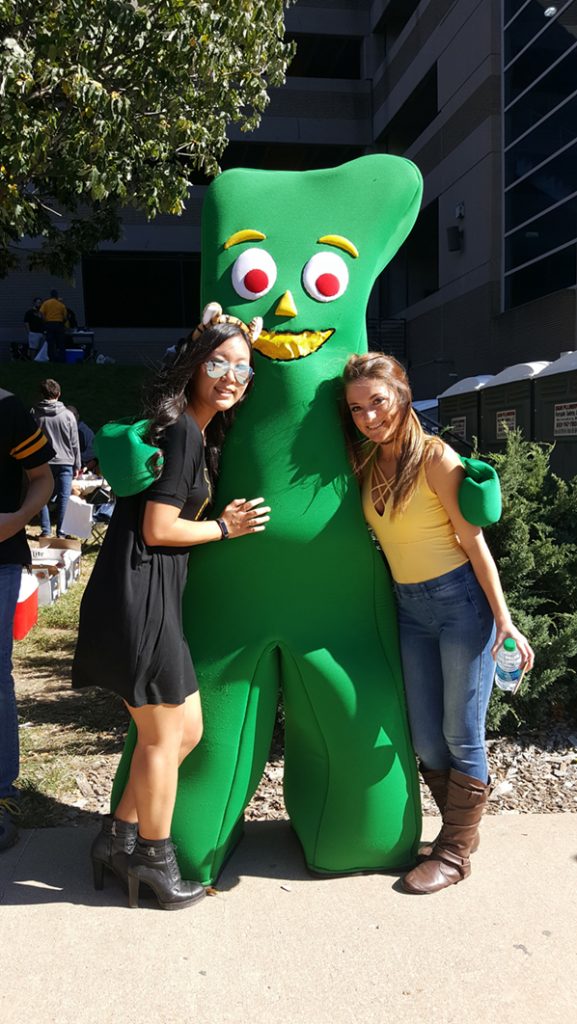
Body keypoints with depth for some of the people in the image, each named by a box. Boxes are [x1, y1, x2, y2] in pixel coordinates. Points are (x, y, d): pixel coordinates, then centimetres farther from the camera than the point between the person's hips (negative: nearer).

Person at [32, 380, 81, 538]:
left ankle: (45, 531, 12)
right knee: (63, 498, 3)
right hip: (65, 462, -1)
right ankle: (61, 532, 3)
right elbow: (75, 443, -1)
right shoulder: (68, 415, -4)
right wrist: (77, 465, 8)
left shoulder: (34, 414, -3)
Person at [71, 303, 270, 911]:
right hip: (137, 594, -10)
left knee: (184, 729, 17)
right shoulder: (181, 429, -13)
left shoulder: (197, 431, 14)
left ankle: (120, 838, 30)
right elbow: (157, 528, -16)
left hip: (152, 597, 10)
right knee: (165, 734, 6)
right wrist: (226, 527, -3)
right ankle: (153, 859, 25)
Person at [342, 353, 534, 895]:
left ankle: (456, 851, 18)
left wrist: (503, 618, -13)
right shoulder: (367, 463, 3)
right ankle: (459, 831, 30)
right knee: (426, 740, 10)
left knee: (461, 735, 2)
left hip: (461, 599, -6)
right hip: (409, 608, 6)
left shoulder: (435, 458, -15)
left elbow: (474, 542, -13)